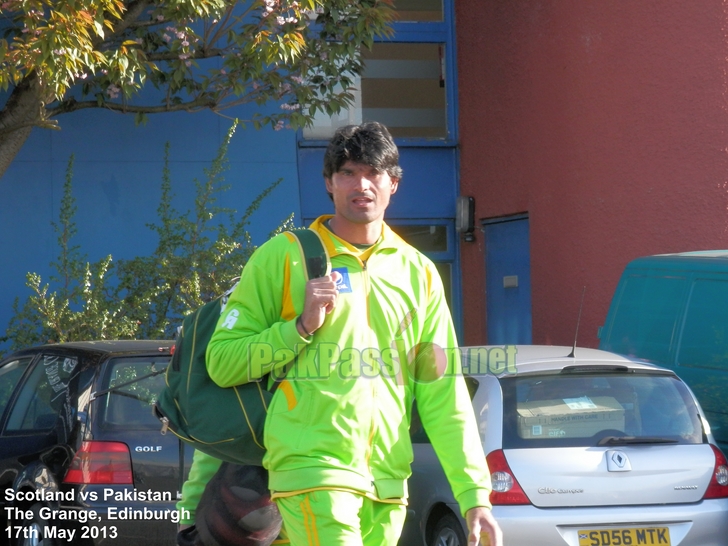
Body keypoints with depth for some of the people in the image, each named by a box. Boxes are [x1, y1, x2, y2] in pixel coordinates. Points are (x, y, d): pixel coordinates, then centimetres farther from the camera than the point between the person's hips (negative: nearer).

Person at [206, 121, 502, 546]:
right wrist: (301, 327, -12)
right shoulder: (282, 257, 3)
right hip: (313, 470, -5)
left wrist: (475, 494, 5)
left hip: (389, 483, 5)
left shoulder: (418, 272, 14)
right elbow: (222, 362, 1)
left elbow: (443, 393, 12)